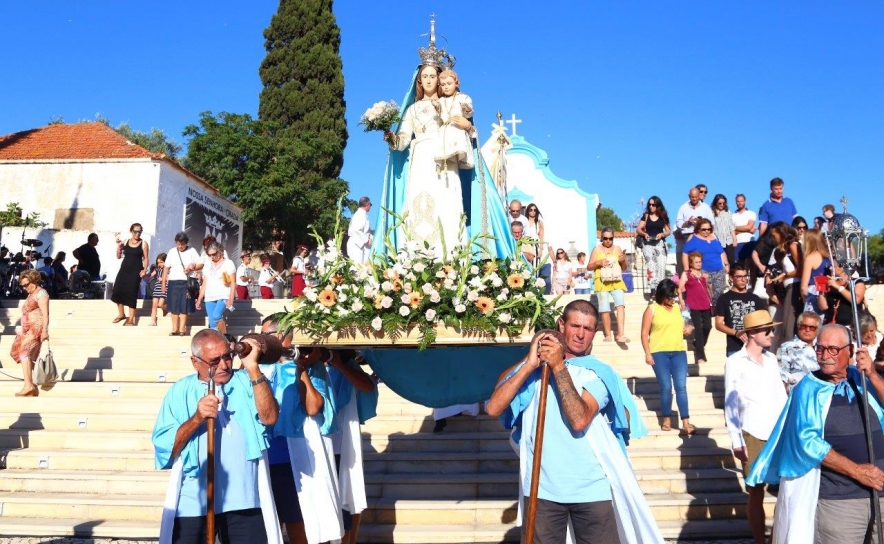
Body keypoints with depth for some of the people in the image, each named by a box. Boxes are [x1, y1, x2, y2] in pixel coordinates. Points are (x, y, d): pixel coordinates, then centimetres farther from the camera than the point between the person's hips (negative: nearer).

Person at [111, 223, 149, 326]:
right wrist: (119, 246, -3)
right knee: (118, 291, 2)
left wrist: (144, 270, -14)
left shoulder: (143, 244, -2)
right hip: (124, 269, 4)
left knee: (131, 294, -4)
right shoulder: (125, 242, 7)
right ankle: (121, 314, 24)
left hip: (135, 271, -4)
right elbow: (118, 256, 11)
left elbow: (146, 258, -1)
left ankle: (131, 320, 1)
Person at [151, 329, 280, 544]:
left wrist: (253, 367, -16)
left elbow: (269, 417, -14)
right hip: (193, 502, 1)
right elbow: (164, 448, -2)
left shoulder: (247, 382, 4)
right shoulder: (180, 391, 5)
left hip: (244, 501, 0)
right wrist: (196, 419, -18)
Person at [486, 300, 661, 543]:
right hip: (543, 489, 1)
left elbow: (579, 420, -19)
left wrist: (559, 367, -18)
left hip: (591, 489, -1)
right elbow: (493, 408, -12)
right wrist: (530, 364, -15)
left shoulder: (599, 373, -2)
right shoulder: (535, 368, 2)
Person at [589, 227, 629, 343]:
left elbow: (624, 268, 16)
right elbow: (589, 267, 5)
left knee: (620, 305, -18)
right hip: (602, 282, -1)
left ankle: (620, 334, -22)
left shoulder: (617, 249, 10)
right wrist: (598, 263, -13)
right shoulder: (596, 249, 5)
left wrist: (623, 261, -5)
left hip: (616, 281, 1)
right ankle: (608, 335, 11)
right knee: (605, 309, 0)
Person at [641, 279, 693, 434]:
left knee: (681, 387, -4)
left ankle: (686, 423, -5)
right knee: (666, 388, 1)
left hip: (679, 352, 3)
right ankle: (666, 419, 17)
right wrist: (647, 353, -10)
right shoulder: (652, 309, -2)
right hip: (659, 353, -3)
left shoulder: (677, 308, 12)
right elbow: (644, 333, -4)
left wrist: (686, 330, 9)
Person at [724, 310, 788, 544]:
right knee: (756, 493, 5)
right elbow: (730, 404, -5)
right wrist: (736, 441, -8)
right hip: (753, 436, -4)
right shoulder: (735, 362, -6)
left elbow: (781, 396, 14)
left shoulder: (771, 358, 9)